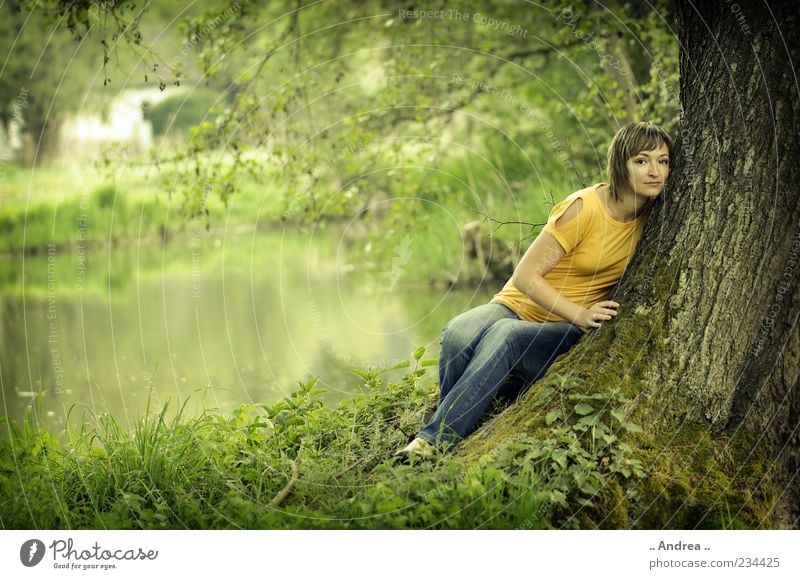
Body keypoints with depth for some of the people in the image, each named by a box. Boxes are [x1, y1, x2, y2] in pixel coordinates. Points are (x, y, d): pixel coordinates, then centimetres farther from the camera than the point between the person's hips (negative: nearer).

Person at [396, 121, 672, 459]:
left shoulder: (650, 216, -1)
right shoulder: (584, 207, -15)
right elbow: (525, 276, -14)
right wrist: (581, 314, -23)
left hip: (567, 336, 2)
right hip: (518, 307, -2)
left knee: (507, 336, -35)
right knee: (458, 333, -37)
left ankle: (434, 440, -36)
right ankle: (450, 429, -19)